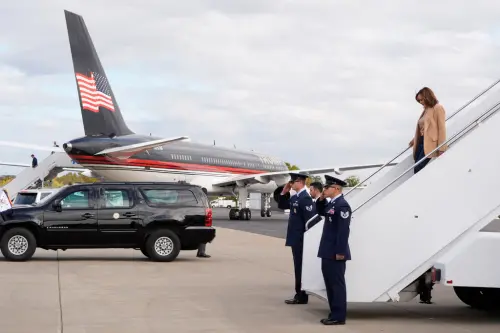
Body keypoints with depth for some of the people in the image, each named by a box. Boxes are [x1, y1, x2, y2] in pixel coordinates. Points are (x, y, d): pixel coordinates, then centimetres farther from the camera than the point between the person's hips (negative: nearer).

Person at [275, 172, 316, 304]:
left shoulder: (305, 198, -17)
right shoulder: (295, 197, 12)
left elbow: (310, 220, -21)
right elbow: (281, 205, 25)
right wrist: (284, 192, 9)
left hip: (301, 240, -10)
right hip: (296, 239, 10)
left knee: (301, 268, -3)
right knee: (298, 267, 13)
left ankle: (301, 297, 3)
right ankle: (300, 295, 20)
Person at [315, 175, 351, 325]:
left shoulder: (342, 205, -17)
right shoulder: (332, 203, 12)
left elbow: (343, 230, -21)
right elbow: (320, 212, 31)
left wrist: (340, 252, -23)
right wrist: (321, 199, 12)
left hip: (336, 253, -10)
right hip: (328, 252, 10)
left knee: (337, 284, -4)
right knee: (330, 284, 14)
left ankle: (339, 317, 0)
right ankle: (334, 314, 22)